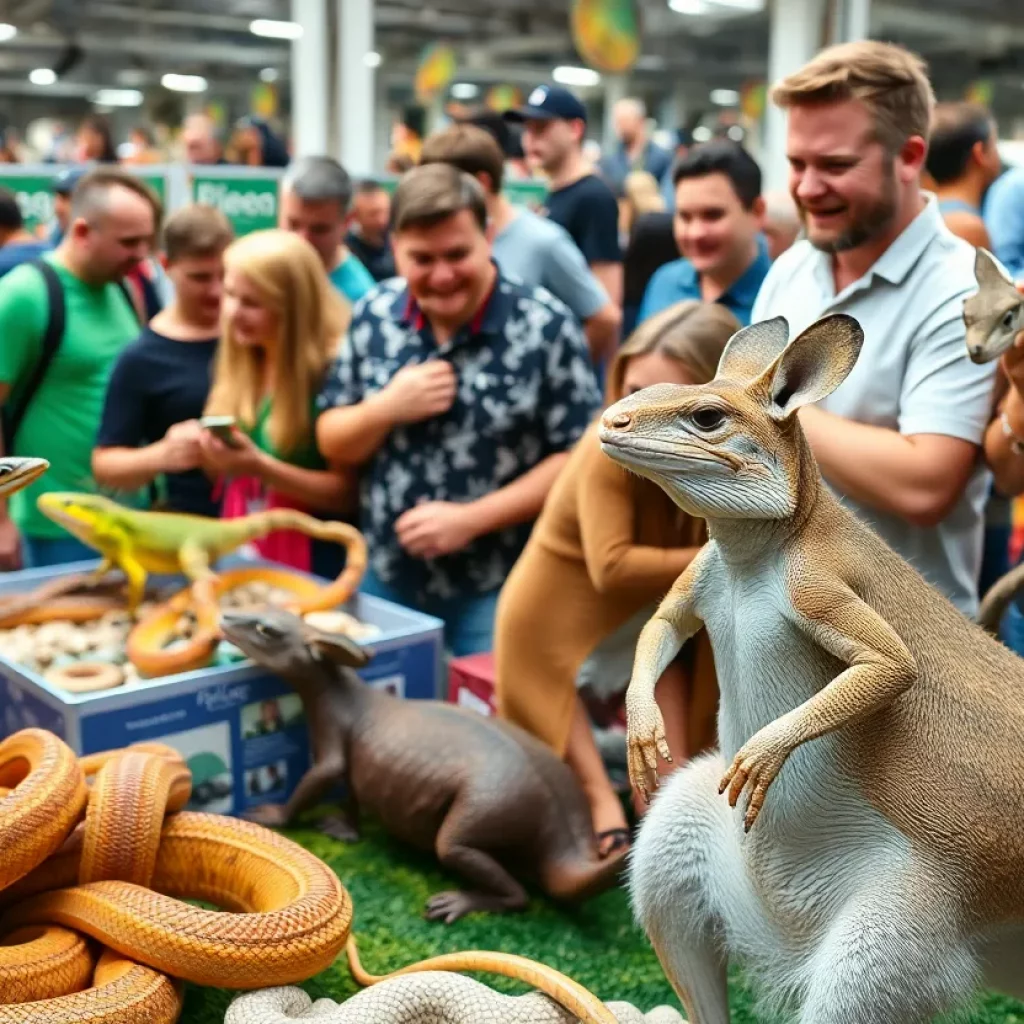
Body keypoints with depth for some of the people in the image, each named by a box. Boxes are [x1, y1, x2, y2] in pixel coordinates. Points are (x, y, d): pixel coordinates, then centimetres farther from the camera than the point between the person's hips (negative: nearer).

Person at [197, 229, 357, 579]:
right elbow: (227, 474, 13)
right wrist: (208, 451, -8)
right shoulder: (235, 360, 4)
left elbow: (348, 493, -16)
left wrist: (261, 466, -25)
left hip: (311, 563, -6)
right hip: (241, 549, 6)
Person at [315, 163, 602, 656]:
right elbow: (332, 444, 5)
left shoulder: (545, 324, -13)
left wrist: (471, 518, -18)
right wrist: (387, 408, -15)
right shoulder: (373, 314, 0)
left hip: (499, 591, -4)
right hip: (385, 582, 4)